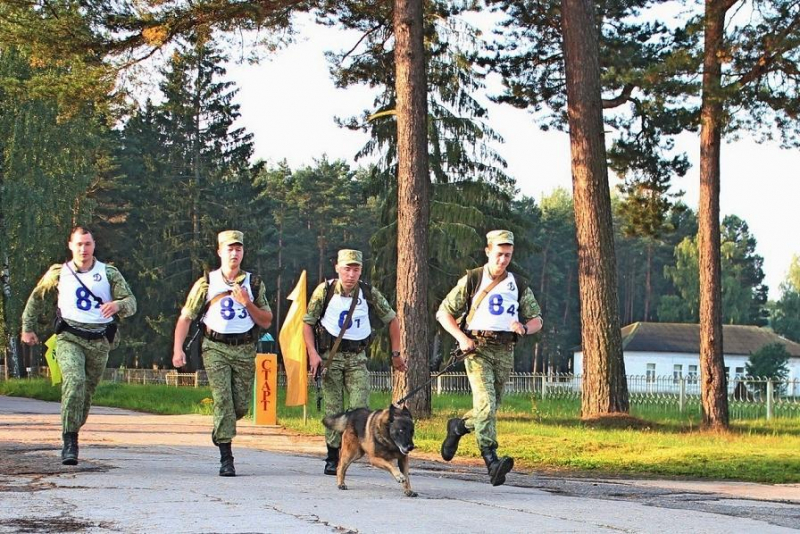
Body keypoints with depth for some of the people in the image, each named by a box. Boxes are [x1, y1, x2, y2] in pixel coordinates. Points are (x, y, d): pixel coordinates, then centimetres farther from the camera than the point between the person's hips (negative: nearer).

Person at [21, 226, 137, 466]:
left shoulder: (109, 273, 6)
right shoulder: (58, 273, 7)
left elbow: (131, 302, -2)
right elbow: (37, 299, 22)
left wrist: (117, 305, -24)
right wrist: (27, 327, 23)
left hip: (99, 340, 2)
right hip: (69, 338, -2)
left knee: (87, 390, 6)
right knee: (74, 381, -23)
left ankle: (72, 431, 29)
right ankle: (69, 442, -25)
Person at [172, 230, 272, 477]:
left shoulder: (254, 284, 8)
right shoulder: (206, 283, 3)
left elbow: (266, 321, 7)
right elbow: (186, 317, 4)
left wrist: (247, 303, -10)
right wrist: (178, 349, -6)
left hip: (244, 349, 2)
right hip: (216, 348, -2)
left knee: (241, 405, 3)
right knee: (223, 399, -13)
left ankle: (219, 433, 35)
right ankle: (226, 459, -12)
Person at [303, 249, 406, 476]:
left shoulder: (369, 293, -3)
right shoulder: (325, 291, -6)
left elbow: (391, 319, 8)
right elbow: (308, 323, 1)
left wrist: (396, 354, 6)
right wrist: (313, 354, -10)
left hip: (357, 357, 1)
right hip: (330, 355, -1)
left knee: (361, 407, -13)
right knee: (333, 409, -2)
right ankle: (333, 459, 5)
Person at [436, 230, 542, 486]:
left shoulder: (519, 285, 12)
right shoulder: (471, 280, 2)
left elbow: (537, 320, 15)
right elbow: (443, 313, 5)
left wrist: (524, 328, -9)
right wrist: (461, 338, -10)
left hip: (505, 351, 4)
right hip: (477, 348, -4)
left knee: (490, 407, 9)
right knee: (486, 402, -20)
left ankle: (458, 426, 38)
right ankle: (492, 461, -27)